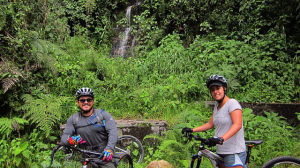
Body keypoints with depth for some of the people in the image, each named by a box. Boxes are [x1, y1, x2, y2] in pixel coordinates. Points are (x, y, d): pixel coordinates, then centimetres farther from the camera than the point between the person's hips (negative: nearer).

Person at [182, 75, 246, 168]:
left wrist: (221, 138, -39)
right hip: (221, 152, 8)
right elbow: (210, 124, 16)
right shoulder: (217, 106, 13)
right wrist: (192, 130, 9)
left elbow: (237, 125, -25)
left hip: (234, 153, -8)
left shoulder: (232, 103, -13)